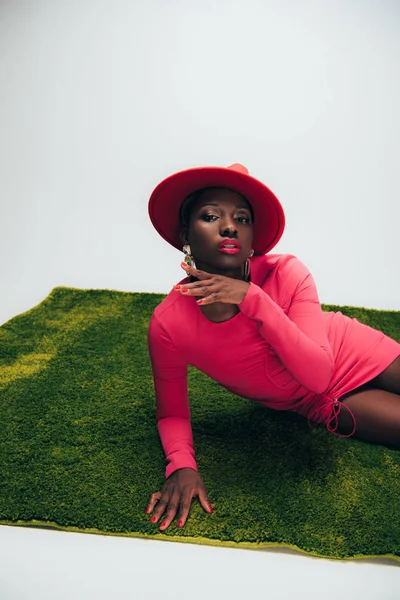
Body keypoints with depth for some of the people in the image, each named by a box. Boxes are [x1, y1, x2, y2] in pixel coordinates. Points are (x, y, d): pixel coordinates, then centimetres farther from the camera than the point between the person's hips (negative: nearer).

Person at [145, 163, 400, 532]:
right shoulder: (168, 323, -27)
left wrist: (255, 301, -42)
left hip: (351, 351, 1)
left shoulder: (286, 273, -28)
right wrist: (181, 465, -33)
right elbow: (172, 413, -13)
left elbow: (319, 375, -32)